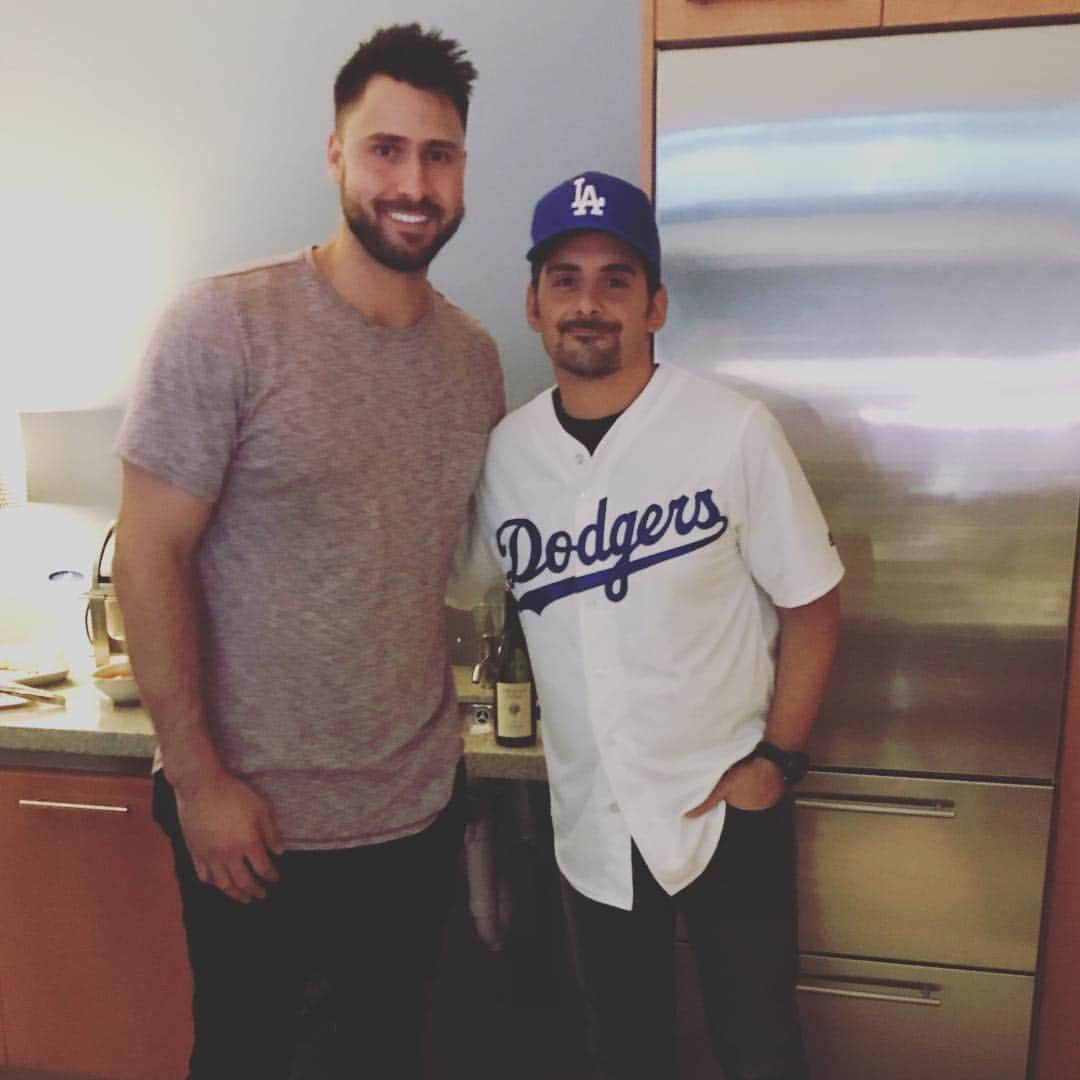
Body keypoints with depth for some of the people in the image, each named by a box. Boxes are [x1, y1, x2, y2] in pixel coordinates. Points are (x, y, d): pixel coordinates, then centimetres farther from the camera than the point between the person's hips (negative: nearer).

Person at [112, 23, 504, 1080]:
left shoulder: (476, 357, 1)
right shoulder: (225, 324, -15)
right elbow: (148, 555, -14)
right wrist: (198, 780, -13)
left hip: (419, 801, 5)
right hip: (250, 813, -4)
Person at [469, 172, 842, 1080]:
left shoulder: (734, 431, -15)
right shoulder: (505, 450, -3)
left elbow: (811, 604, -7)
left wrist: (777, 758, -11)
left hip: (724, 806, -3)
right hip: (590, 815, 3)